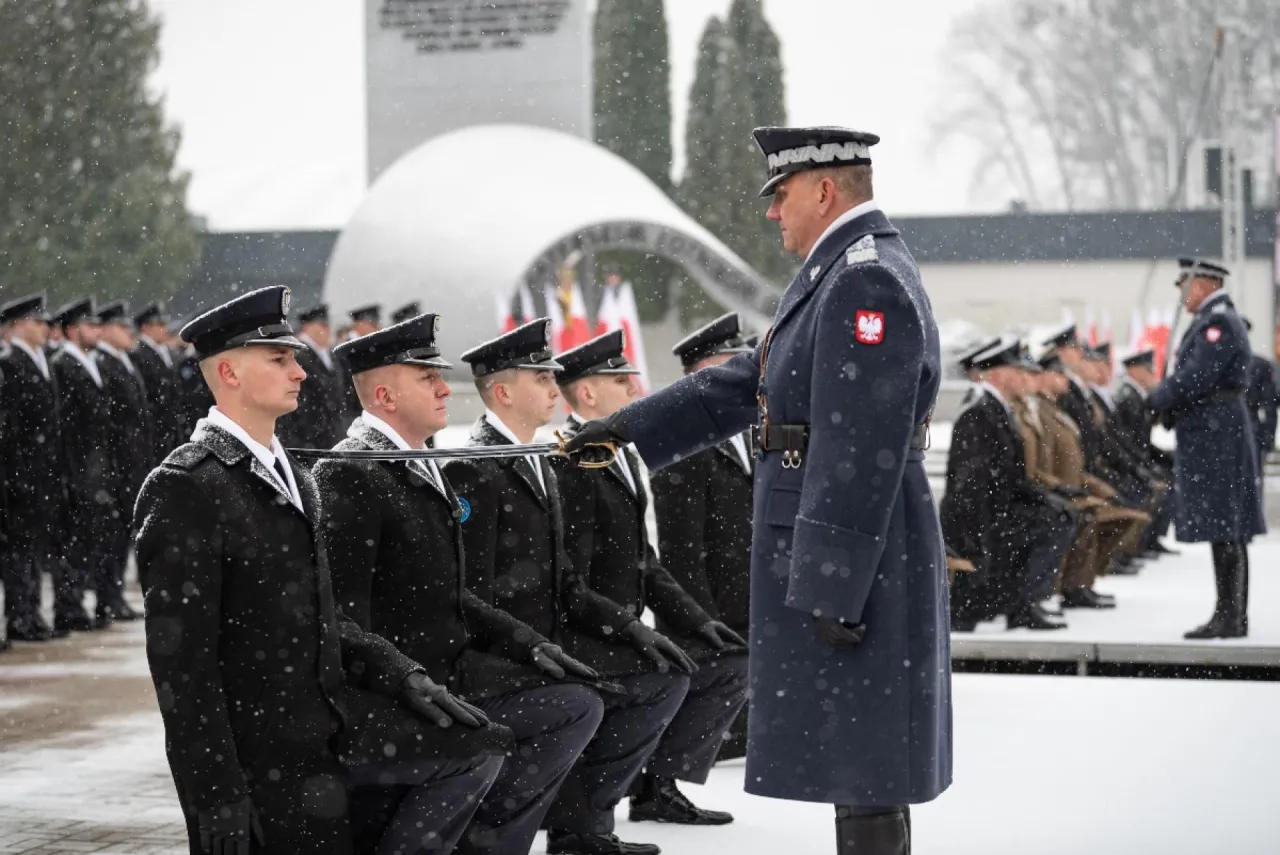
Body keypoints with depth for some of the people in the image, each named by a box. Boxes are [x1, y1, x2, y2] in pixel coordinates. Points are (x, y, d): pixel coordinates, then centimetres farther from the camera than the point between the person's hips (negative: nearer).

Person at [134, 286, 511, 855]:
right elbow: (179, 658, -19)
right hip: (263, 752, -8)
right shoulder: (184, 488, -15)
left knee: (478, 747, -2)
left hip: (334, 717, 8)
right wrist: (217, 796, -21)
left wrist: (400, 675, 3)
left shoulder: (295, 478, 14)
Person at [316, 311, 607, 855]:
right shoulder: (349, 475, -16)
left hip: (450, 663, 9)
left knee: (580, 702, 2)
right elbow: (343, 615, -21)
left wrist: (527, 643, 5)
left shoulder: (421, 469, 14)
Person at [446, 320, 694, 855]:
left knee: (665, 674, 3)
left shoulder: (540, 467, 16)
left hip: (549, 643, 9)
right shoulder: (473, 470, -13)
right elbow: (471, 596, -19)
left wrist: (631, 628, 3)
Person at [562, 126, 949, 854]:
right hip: (830, 558, 10)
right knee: (853, 763, 14)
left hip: (852, 564, -10)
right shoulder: (843, 275, 16)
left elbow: (859, 456, -22)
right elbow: (744, 386, 20)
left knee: (860, 769, -5)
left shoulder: (867, 282, -17)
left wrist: (834, 589, -23)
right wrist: (623, 432, 18)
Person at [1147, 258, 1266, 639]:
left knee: (1223, 530, -9)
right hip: (1215, 438, 10)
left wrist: (1157, 399, -8)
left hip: (1213, 437, -10)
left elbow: (1196, 377, -21)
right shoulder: (1216, 320, 18)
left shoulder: (1219, 323, -14)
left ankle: (1229, 618, -8)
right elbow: (1192, 377, 21)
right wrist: (1169, 404, 7)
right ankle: (1232, 616, 15)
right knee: (1229, 532, 11)